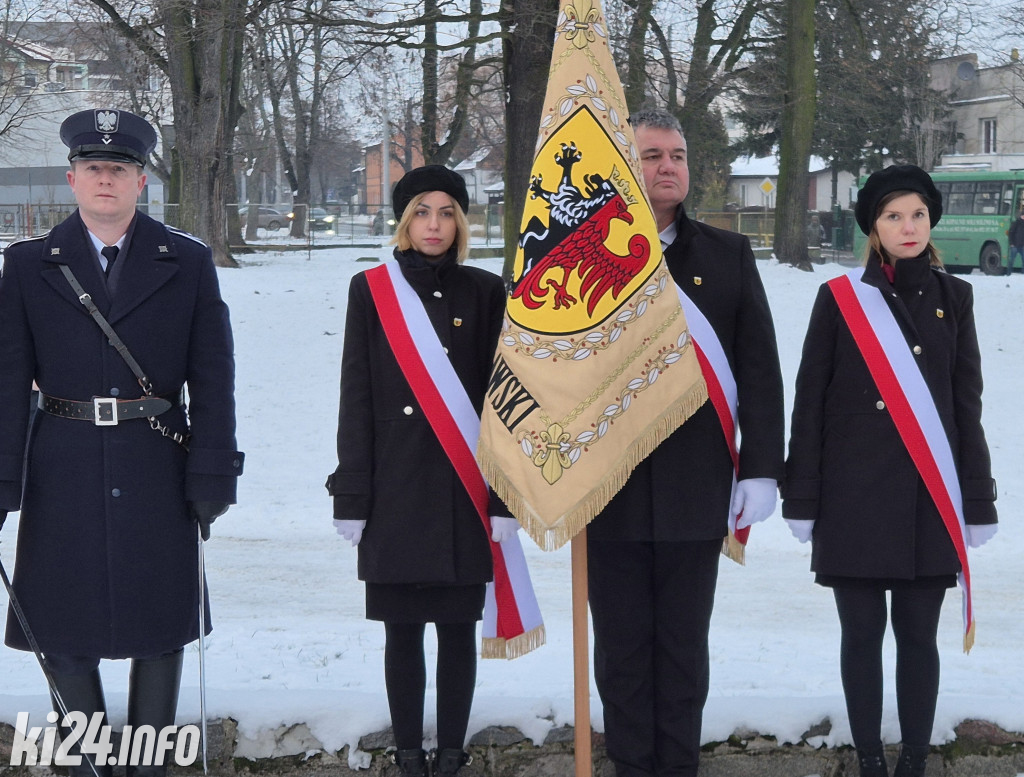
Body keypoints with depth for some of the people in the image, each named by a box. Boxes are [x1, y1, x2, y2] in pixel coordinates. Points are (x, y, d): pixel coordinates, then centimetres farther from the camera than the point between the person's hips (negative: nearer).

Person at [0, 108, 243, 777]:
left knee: (160, 628, 7)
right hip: (64, 477, 0)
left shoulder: (188, 264, 3)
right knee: (63, 630, 6)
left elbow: (212, 382, 1)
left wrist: (212, 478, -5)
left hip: (158, 474, 0)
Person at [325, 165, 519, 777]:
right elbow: (356, 398, 3)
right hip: (396, 489, 0)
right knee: (402, 630, 5)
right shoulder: (371, 291, 4)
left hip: (465, 487, 0)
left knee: (457, 629, 4)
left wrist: (506, 496, -4)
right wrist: (351, 496, -2)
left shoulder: (485, 293, 4)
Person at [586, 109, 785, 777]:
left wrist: (761, 469, -3)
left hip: (696, 490, 0)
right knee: (621, 645, 7)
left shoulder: (728, 256, 6)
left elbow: (760, 371, 3)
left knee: (685, 644, 8)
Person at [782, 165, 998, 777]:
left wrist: (977, 504, 2)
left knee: (918, 633, 4)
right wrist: (802, 499, -3)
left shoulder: (953, 298, 7)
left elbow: (967, 403, 7)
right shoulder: (840, 298, 1)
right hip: (854, 493, -1)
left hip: (929, 496, 1)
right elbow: (810, 403, 1)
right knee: (863, 631, 4)